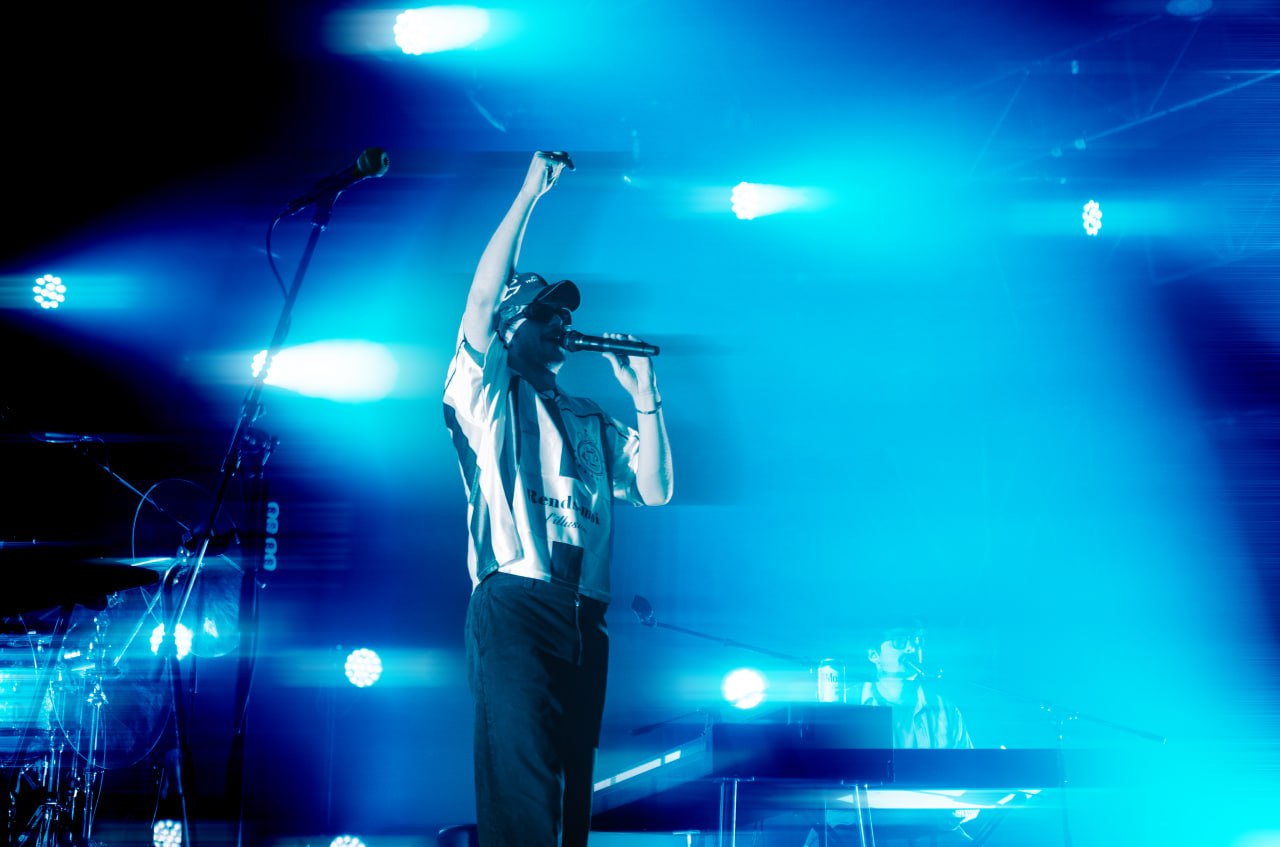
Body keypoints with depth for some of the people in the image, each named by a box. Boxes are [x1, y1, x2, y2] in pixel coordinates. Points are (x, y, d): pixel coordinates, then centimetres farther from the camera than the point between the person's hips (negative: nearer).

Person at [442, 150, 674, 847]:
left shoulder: (589, 422, 27)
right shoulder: (486, 397, 11)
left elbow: (654, 490, 15)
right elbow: (482, 297, -5)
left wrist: (643, 392, 9)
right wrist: (531, 192, -4)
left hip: (585, 621, 6)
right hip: (514, 606, -6)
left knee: (574, 785, 4)